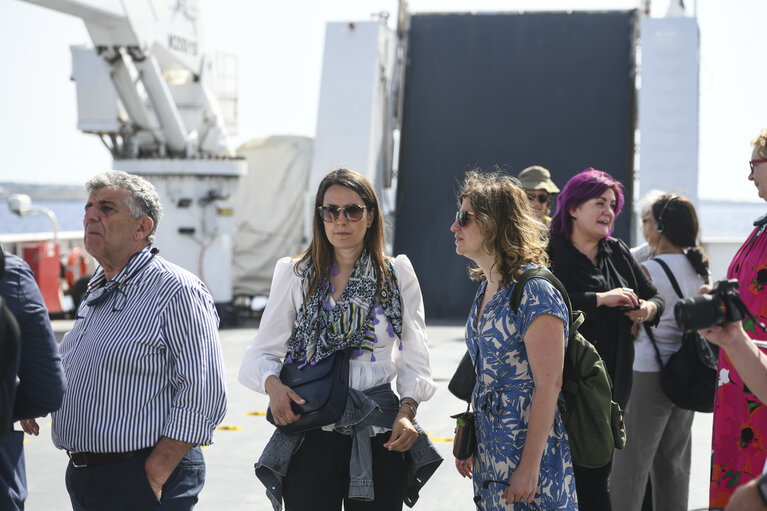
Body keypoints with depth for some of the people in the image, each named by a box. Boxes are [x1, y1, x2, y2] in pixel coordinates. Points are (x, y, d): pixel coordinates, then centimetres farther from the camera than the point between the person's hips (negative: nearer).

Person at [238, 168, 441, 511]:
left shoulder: (398, 274, 6)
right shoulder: (295, 274, 5)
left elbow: (414, 361, 6)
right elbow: (262, 353, 3)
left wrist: (406, 412, -9)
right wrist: (273, 385, -18)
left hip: (379, 437, 1)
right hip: (310, 432, 0)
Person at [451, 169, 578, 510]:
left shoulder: (535, 293, -17)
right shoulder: (485, 290, 9)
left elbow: (549, 386, -20)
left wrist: (529, 467, -22)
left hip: (529, 449, -8)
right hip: (490, 451, 8)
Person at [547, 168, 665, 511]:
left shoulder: (618, 253, 13)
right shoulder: (550, 253, -6)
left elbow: (654, 296, 20)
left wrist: (648, 309, -4)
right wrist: (600, 299, -21)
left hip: (611, 384, 6)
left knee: (597, 475, 8)